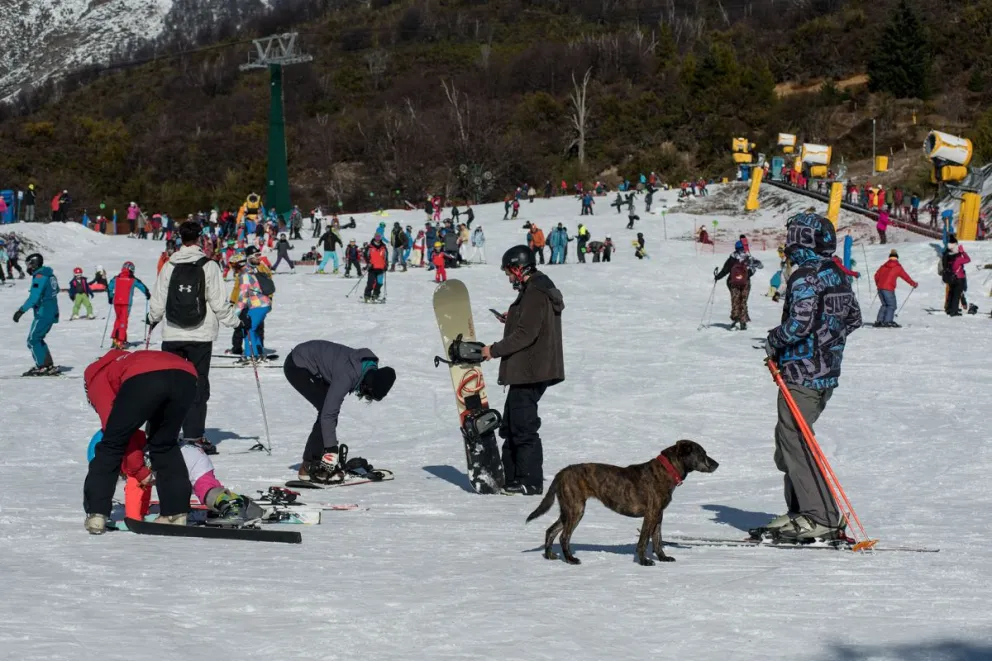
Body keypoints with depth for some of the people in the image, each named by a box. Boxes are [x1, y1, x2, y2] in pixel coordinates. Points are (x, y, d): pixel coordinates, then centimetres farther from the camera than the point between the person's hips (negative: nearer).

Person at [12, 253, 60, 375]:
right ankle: (49, 365, 17)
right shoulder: (50, 275, 11)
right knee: (37, 338, 18)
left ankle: (43, 367, -4)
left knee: (33, 340, -2)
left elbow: (34, 298, -23)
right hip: (52, 313, 9)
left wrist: (21, 310, -21)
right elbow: (56, 290, 25)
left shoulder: (39, 277, -17)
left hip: (43, 314, -9)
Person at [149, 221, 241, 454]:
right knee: (198, 385, 5)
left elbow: (157, 302, 5)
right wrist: (237, 321, 9)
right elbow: (219, 303, -7)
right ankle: (194, 435, 0)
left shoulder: (169, 266, 0)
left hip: (172, 335, 2)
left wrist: (153, 320, 26)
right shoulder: (209, 266, -6)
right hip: (200, 336, -2)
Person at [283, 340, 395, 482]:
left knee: (331, 408, 3)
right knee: (327, 410, -15)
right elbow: (328, 413, -32)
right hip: (296, 367, -9)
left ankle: (315, 461, 9)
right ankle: (308, 467, -12)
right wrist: (331, 450, -31)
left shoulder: (370, 368, -9)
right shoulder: (347, 375, -34)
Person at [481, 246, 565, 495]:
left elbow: (526, 334, -22)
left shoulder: (534, 294, -18)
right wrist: (513, 319, 19)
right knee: (511, 426, 16)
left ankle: (530, 481, -1)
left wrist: (495, 350, -16)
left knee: (523, 428, -6)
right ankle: (511, 478, 23)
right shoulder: (541, 290, 15)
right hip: (529, 371, 11)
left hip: (529, 372, -11)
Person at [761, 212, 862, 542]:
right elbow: (853, 319, 18)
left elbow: (799, 323, -24)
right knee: (788, 438, 17)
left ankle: (821, 518, -8)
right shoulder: (837, 275, 11)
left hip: (802, 374, -9)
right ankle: (799, 510, 19)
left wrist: (773, 341, -7)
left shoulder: (804, 277, -16)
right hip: (828, 373, 9)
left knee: (795, 441, -6)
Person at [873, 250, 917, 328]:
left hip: (880, 288, 6)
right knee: (892, 305, 0)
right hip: (888, 289, -6)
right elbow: (906, 277, 6)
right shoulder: (898, 267, 2)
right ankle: (888, 321, -13)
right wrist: (914, 284, 19)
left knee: (884, 305, 17)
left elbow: (876, 275, 18)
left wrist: (878, 284, 35)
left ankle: (879, 321, 9)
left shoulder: (883, 266, 16)